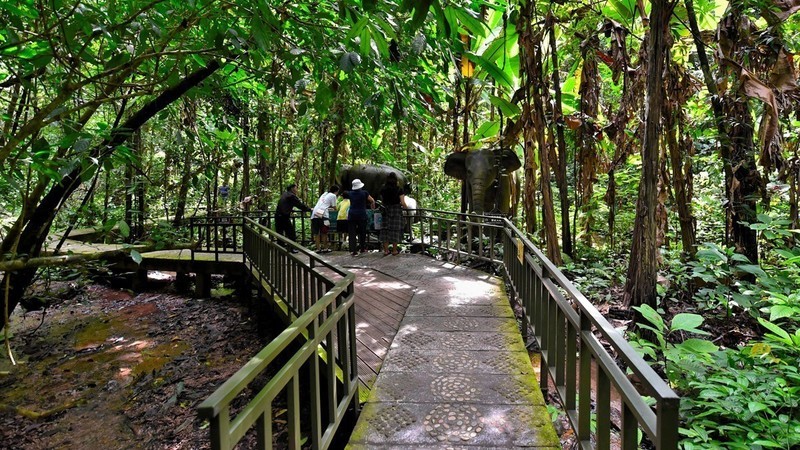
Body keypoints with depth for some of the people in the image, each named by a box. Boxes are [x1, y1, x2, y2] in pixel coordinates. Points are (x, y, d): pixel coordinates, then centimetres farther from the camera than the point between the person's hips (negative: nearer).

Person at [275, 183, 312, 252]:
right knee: (291, 233, 3)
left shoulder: (284, 194, 18)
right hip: (284, 217, -8)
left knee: (279, 233, 12)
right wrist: (310, 209, 5)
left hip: (278, 216, 8)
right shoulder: (291, 196, -8)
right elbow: (300, 205, -6)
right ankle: (292, 248, 7)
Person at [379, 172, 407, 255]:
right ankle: (394, 250, 11)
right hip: (396, 211, -3)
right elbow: (403, 203, -9)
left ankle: (386, 250, 10)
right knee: (395, 230, 5)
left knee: (385, 230, 8)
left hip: (386, 211, 3)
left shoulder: (383, 190, 1)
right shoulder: (398, 190, -9)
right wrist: (405, 207, 11)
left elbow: (382, 200, 8)